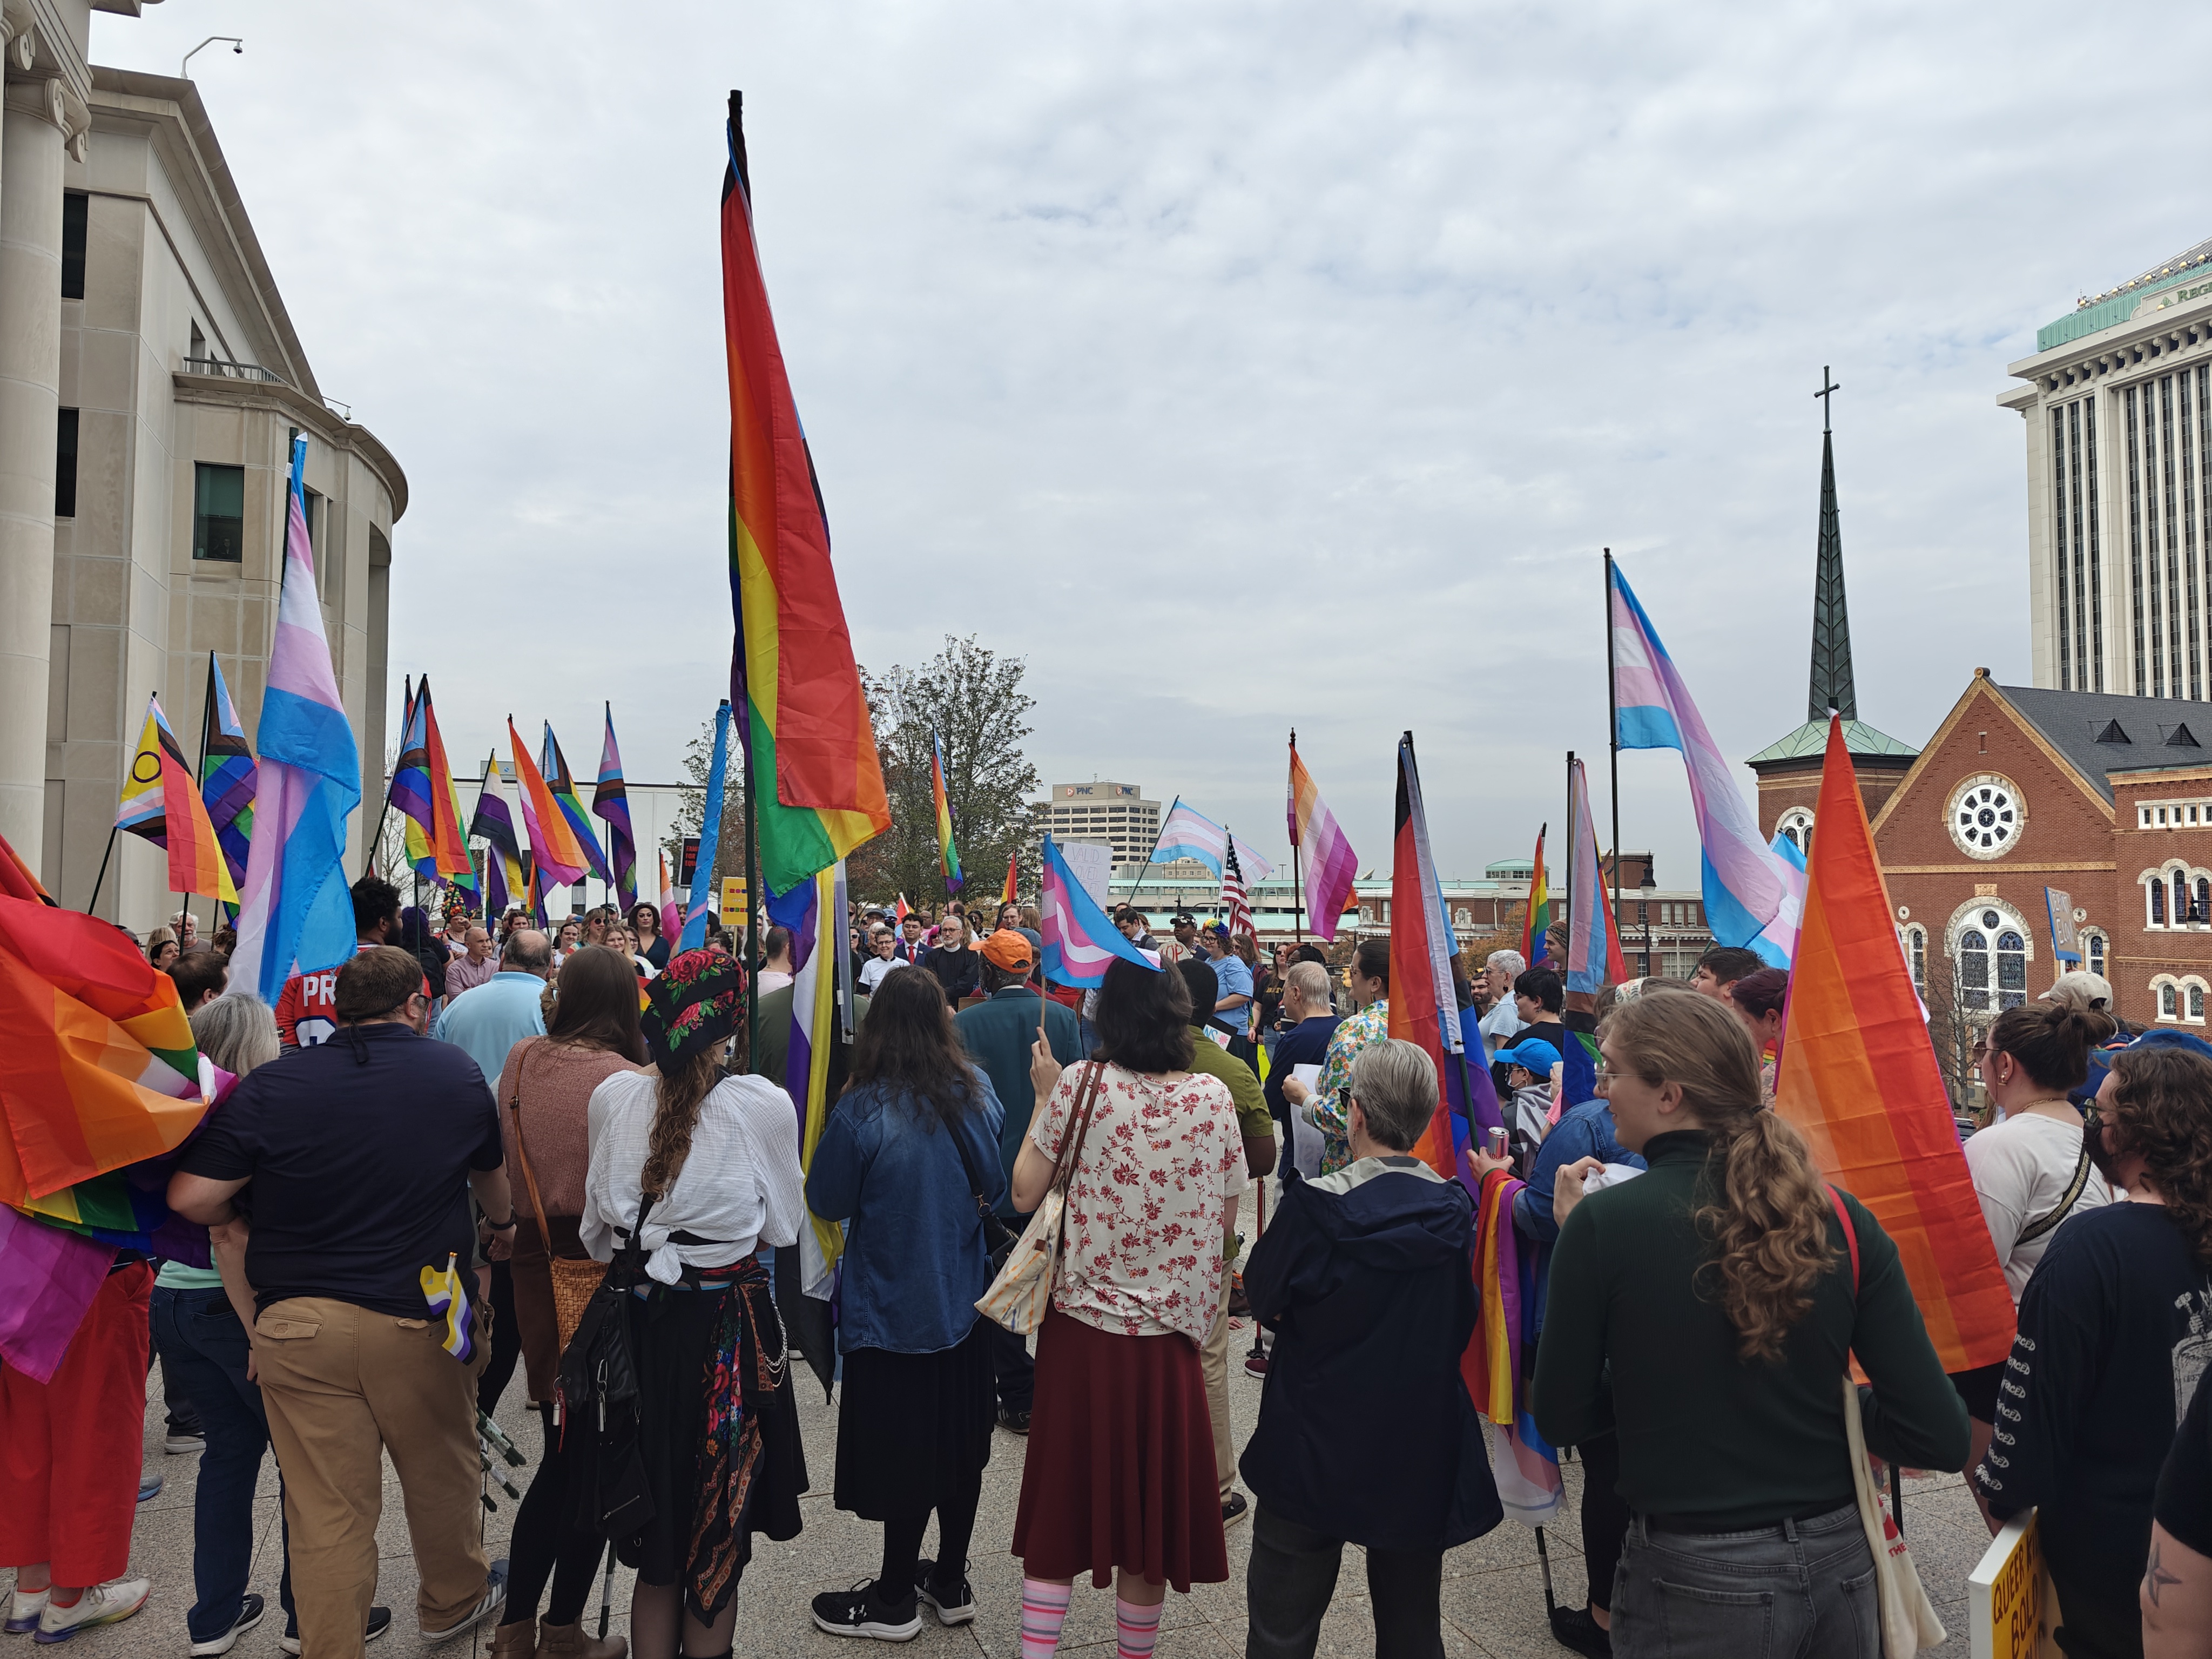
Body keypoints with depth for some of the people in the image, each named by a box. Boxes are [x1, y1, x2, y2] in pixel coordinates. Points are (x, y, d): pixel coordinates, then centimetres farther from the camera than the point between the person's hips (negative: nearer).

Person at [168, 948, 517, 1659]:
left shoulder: (270, 1086, -5)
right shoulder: (457, 1073, 0)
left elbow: (190, 1198, -8)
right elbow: (493, 1178, 15)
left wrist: (259, 1225, 13)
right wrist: (504, 1224, 37)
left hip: (299, 1325, -1)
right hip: (419, 1318, 1)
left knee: (326, 1511, 10)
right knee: (442, 1474, 23)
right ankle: (453, 1602, 44)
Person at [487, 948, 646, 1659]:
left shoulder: (522, 1060, 1)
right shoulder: (624, 1080, -18)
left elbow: (502, 1163, 11)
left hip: (535, 1265, 6)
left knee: (560, 1454, 19)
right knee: (598, 1459, 9)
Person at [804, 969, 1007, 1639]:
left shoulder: (863, 1112, -21)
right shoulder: (976, 1095, -8)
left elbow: (826, 1201, -9)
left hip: (893, 1307, -4)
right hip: (965, 1297, 5)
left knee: (904, 1450, 9)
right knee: (959, 1439, 18)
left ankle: (894, 1601, 25)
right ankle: (951, 1583, 32)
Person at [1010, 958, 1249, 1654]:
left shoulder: (1080, 1085, -12)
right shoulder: (1213, 1097, -7)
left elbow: (1024, 1192, -4)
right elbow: (1225, 1212, 3)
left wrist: (1044, 1096, 4)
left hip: (1082, 1322, -1)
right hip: (1168, 1333, 1)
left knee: (1065, 1494, 13)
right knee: (1149, 1495, 16)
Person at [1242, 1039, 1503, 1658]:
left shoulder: (1315, 1206, -22)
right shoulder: (1456, 1212, -9)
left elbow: (1264, 1301, -8)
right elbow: (1462, 1327, 6)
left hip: (1314, 1453, -4)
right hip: (1422, 1459, 4)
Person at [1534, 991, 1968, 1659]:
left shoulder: (1602, 1223, -17)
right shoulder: (1841, 1216, -8)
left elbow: (1563, 1420, -6)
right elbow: (1941, 1436, -8)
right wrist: (1822, 1402, 8)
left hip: (1696, 1581, -3)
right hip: (1839, 1563, 4)